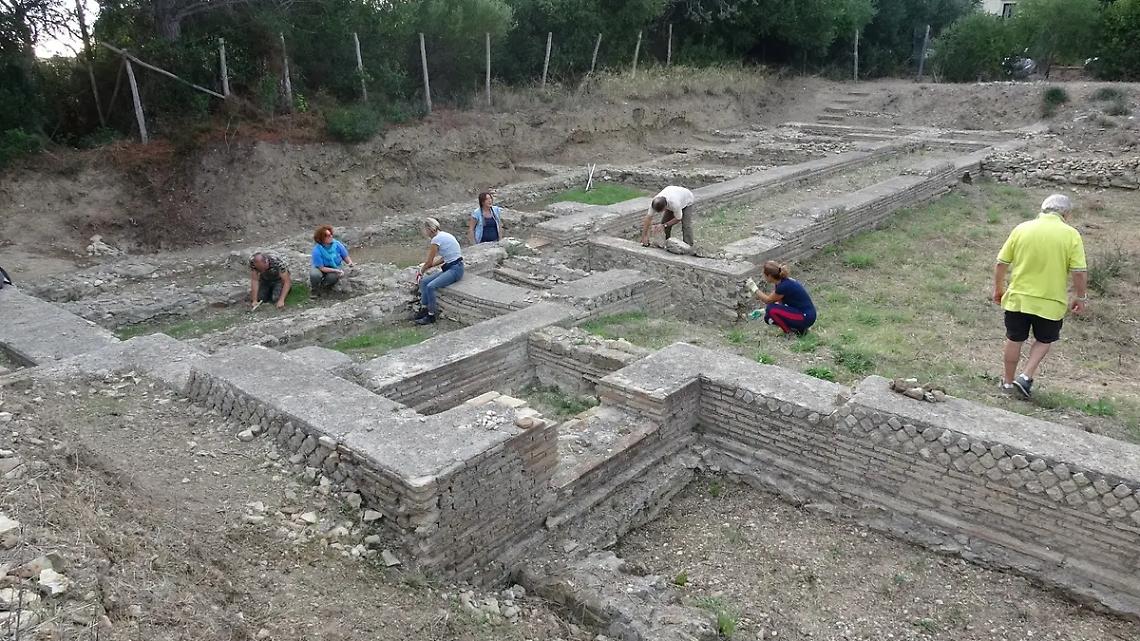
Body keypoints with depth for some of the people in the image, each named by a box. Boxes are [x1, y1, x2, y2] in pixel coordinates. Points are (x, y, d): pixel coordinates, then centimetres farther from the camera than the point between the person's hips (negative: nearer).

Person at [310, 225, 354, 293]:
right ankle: (314, 287, 2)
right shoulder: (317, 250, -24)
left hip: (335, 267, 2)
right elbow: (321, 268, -23)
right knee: (315, 275, -36)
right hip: (321, 268, -2)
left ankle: (324, 284, 6)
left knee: (333, 276, -33)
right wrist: (336, 270, -34)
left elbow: (345, 256, -4)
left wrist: (350, 262, -27)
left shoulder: (337, 244, -16)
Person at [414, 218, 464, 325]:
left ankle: (431, 315, -11)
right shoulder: (442, 235, 13)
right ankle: (425, 308, 8)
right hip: (450, 267, 10)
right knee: (424, 281, 2)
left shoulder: (437, 239, -16)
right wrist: (427, 266, 20)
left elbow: (429, 262, -8)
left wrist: (421, 271, 10)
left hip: (455, 269, -10)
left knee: (430, 286, -23)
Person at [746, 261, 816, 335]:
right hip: (800, 312, 10)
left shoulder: (784, 286, -25)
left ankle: (792, 332, -4)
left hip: (807, 317, -10)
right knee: (768, 318, 7)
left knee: (771, 310, -17)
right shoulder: (782, 281, 3)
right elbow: (778, 303, 14)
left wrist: (754, 288, -2)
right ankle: (800, 326, 11)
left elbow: (768, 300, -9)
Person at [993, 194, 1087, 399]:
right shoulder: (1071, 235, -9)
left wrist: (998, 288, 13)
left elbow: (1001, 263, -1)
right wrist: (1081, 297, 5)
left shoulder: (1022, 228, -4)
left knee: (1014, 340, 16)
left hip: (1018, 297, 1)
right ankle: (1026, 377, 8)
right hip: (1050, 302, -1)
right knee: (1043, 341, 21)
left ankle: (1008, 382, 27)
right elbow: (1079, 272, -10)